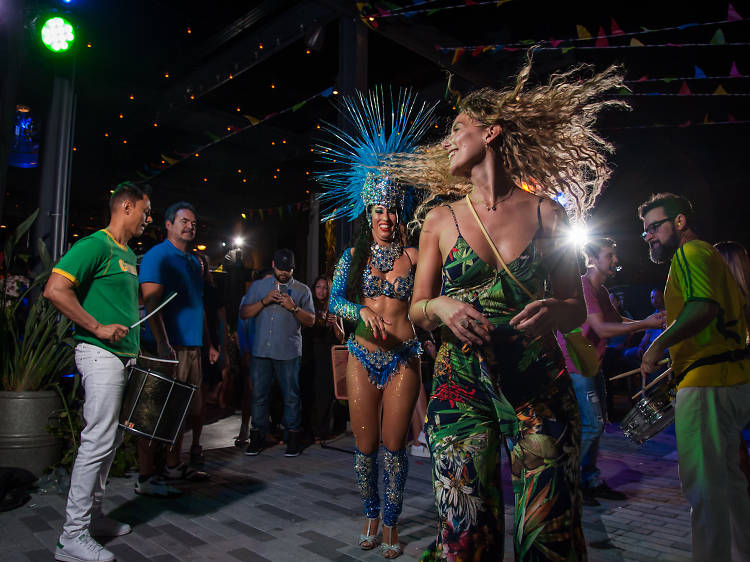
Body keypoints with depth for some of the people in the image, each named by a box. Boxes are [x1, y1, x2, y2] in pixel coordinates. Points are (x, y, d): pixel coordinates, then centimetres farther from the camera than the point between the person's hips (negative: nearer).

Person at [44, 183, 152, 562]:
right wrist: (98, 328, -19)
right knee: (98, 439, -8)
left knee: (111, 439, 15)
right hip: (100, 355, -10)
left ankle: (92, 515, 28)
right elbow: (55, 290, -19)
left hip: (124, 356, 10)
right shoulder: (96, 245, -10)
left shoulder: (129, 255, 19)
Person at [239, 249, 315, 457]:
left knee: (291, 396, 2)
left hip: (288, 352, -2)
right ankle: (258, 436, 19)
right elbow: (244, 313, 6)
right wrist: (264, 301, -8)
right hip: (261, 351, 2)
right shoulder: (258, 286, 13)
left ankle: (293, 437, 13)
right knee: (259, 395, 6)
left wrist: (294, 308, -12)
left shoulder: (302, 290, 8)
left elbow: (311, 321, 4)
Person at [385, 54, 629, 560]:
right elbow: (416, 310, 8)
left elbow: (578, 309, 8)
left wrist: (553, 311, -15)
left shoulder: (546, 212, 3)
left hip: (541, 387, 0)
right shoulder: (440, 218, 6)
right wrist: (441, 307, -14)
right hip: (462, 387, 0)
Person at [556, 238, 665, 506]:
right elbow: (602, 329, -23)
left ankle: (591, 480, 24)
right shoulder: (581, 286, -17)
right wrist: (645, 324, -23)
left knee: (597, 424, 13)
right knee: (591, 425, -10)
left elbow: (616, 320, 18)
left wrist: (649, 321, 4)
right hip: (575, 366, -10)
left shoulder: (600, 290, 16)